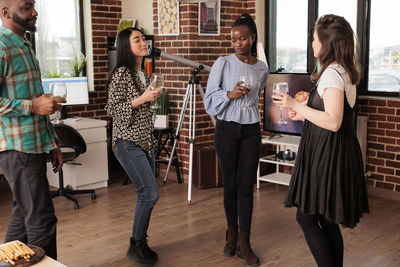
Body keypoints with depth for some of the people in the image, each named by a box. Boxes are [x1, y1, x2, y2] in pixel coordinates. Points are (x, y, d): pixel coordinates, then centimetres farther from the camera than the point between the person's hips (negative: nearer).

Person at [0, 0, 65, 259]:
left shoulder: (25, 46, 18)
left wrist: (53, 143, 21)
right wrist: (33, 106, -19)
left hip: (33, 146, 10)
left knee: (23, 215, 17)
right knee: (41, 220, -6)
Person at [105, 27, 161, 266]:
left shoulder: (144, 75, 14)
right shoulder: (121, 74, -11)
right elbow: (112, 109, -14)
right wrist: (141, 99, -19)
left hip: (146, 140, 8)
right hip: (128, 142, -8)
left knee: (146, 195, 8)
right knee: (151, 193, -13)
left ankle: (141, 244, 21)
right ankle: (136, 246, 2)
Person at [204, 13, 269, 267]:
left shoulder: (262, 68, 6)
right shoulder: (223, 63, -3)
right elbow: (210, 98, -5)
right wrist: (230, 94, -19)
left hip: (251, 131, 2)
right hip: (227, 129, -2)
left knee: (246, 185, -1)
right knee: (231, 184, 6)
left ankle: (244, 243, 7)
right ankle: (232, 233, 25)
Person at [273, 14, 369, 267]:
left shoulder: (332, 73, -18)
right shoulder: (347, 72, 12)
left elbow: (333, 122, -26)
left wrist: (296, 106, -19)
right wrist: (305, 113, 24)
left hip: (327, 156, -10)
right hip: (341, 153, 10)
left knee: (306, 217, 0)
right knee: (327, 221, 15)